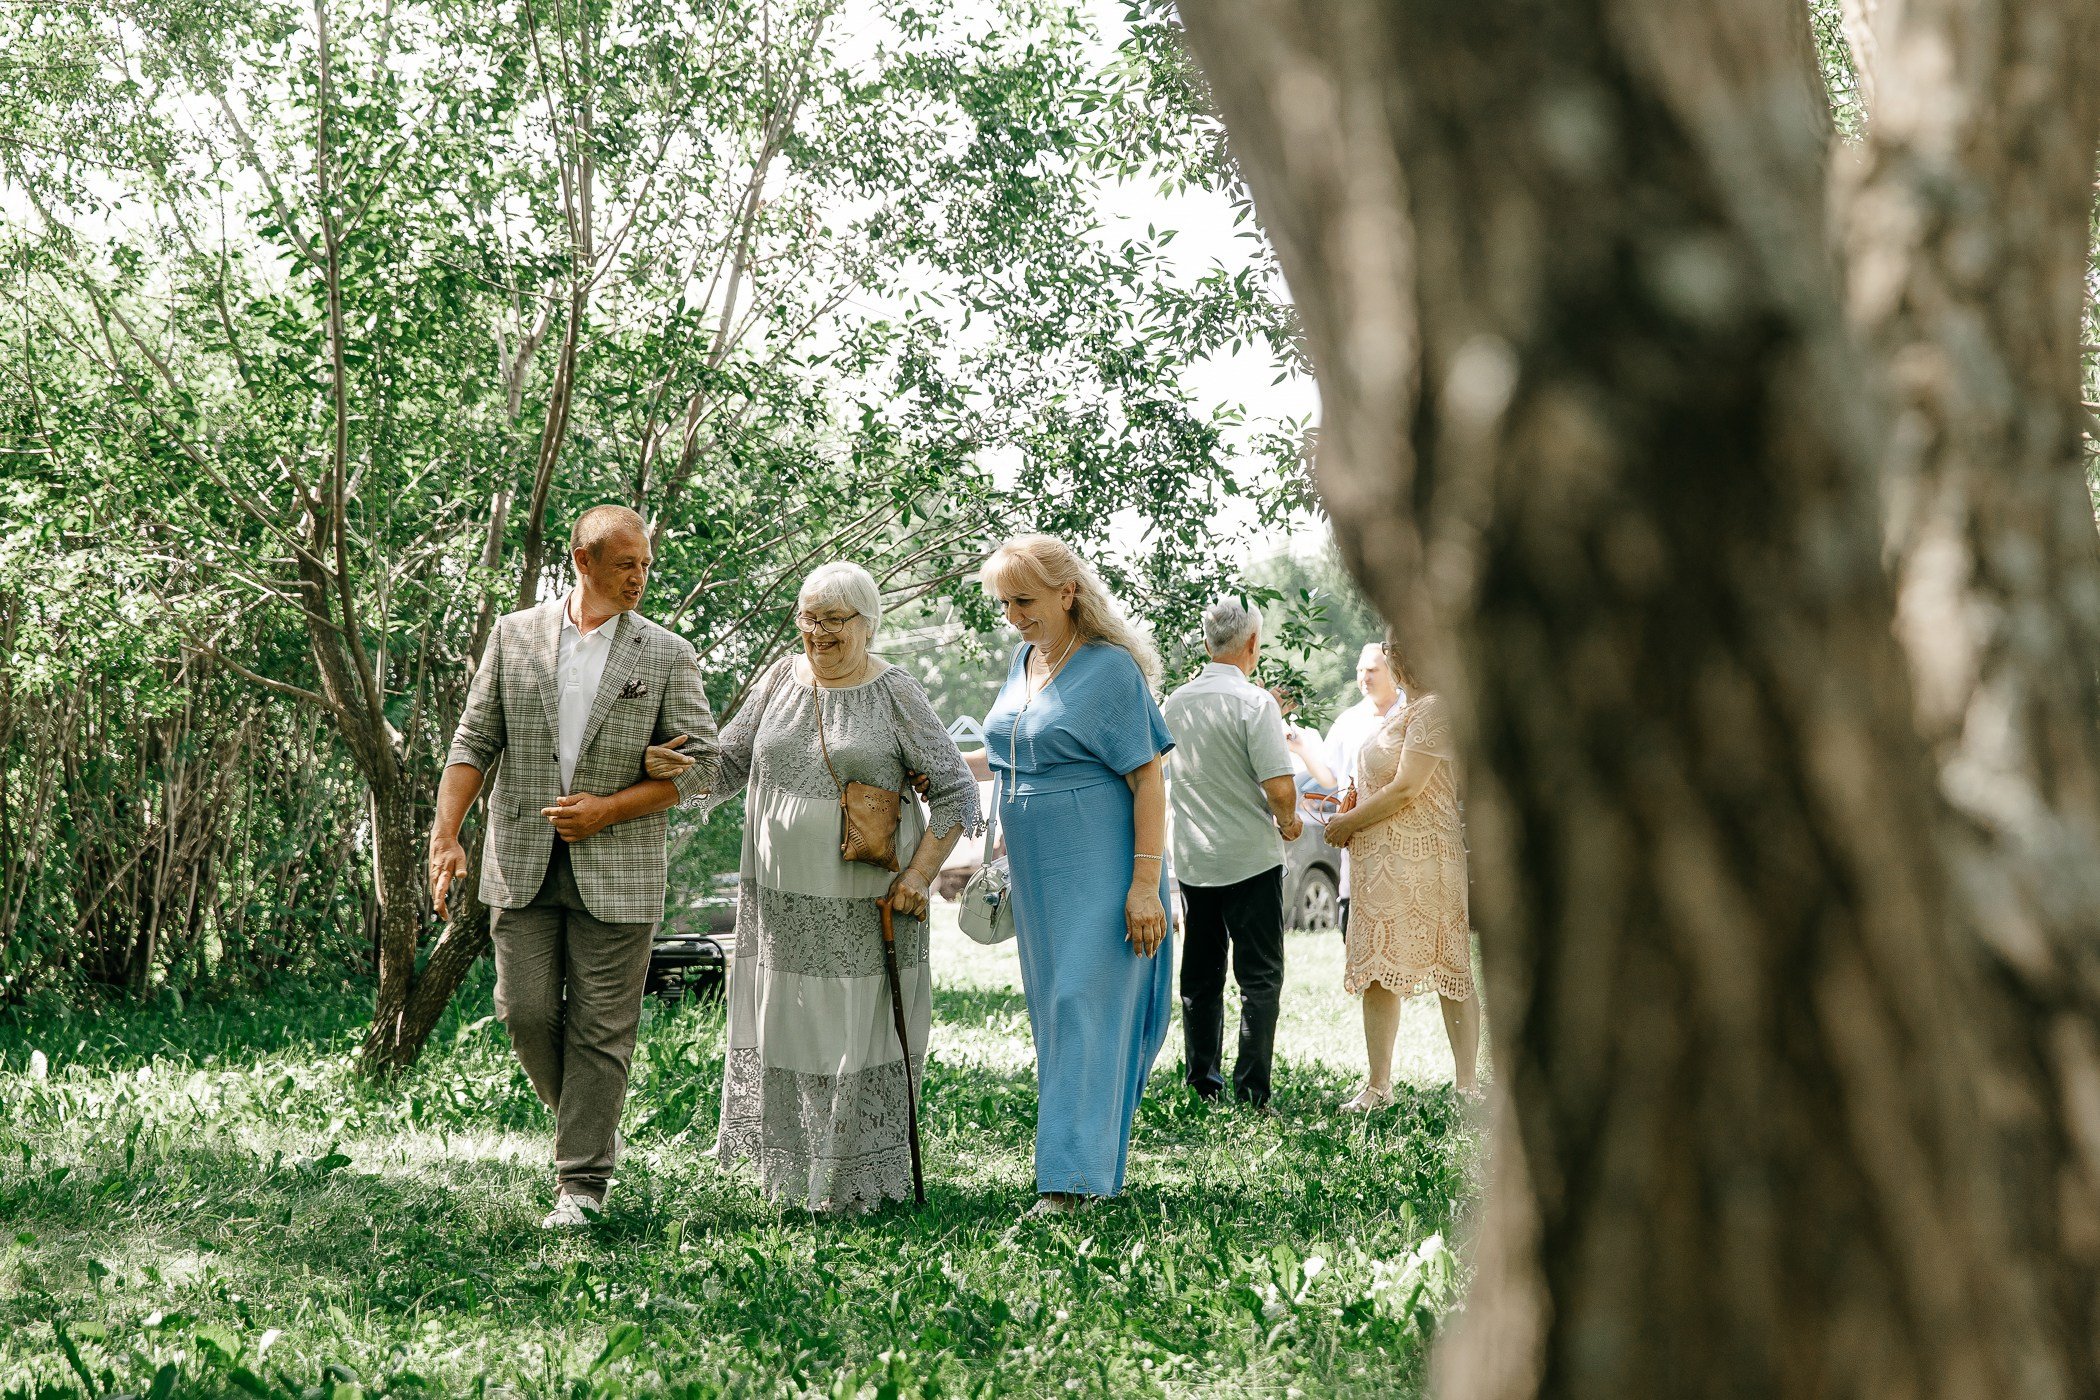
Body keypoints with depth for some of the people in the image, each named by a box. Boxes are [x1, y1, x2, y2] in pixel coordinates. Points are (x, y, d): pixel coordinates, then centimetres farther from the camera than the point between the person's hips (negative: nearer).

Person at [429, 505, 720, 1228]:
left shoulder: (667, 654, 0)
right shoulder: (514, 636, 6)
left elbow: (700, 763, -1)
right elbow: (474, 742, 5)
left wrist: (608, 809, -11)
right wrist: (445, 836, -6)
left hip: (616, 866, -2)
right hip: (522, 862, 2)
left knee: (600, 1029, -1)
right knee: (526, 1011, 2)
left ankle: (582, 1182, 7)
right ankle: (590, 1123, 27)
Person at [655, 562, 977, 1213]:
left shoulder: (894, 694, -3)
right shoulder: (783, 679, 9)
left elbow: (956, 793, -3)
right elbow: (727, 765, 10)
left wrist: (918, 876, -12)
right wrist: (671, 766, -11)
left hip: (865, 905, -4)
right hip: (782, 900, 4)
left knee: (862, 1030, -1)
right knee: (784, 1026, 7)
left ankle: (863, 1178, 11)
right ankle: (796, 1166, 22)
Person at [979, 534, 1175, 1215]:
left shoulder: (1111, 670, -12)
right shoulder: (1023, 660, 11)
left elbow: (1149, 777, -14)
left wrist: (1146, 883, -19)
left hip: (1098, 871, -8)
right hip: (1036, 873, 8)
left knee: (1083, 1006, -10)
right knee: (1051, 1007, 10)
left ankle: (1071, 1175, -11)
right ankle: (1096, 1156, 19)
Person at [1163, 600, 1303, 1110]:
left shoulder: (1175, 703, 5)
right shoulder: (1254, 703, -14)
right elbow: (1280, 785, -22)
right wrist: (1288, 822, 1)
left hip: (1192, 859, 6)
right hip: (1250, 858, -5)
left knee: (1200, 976, 14)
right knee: (1260, 977, 0)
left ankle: (1202, 1083, 17)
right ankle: (1250, 1091, -5)